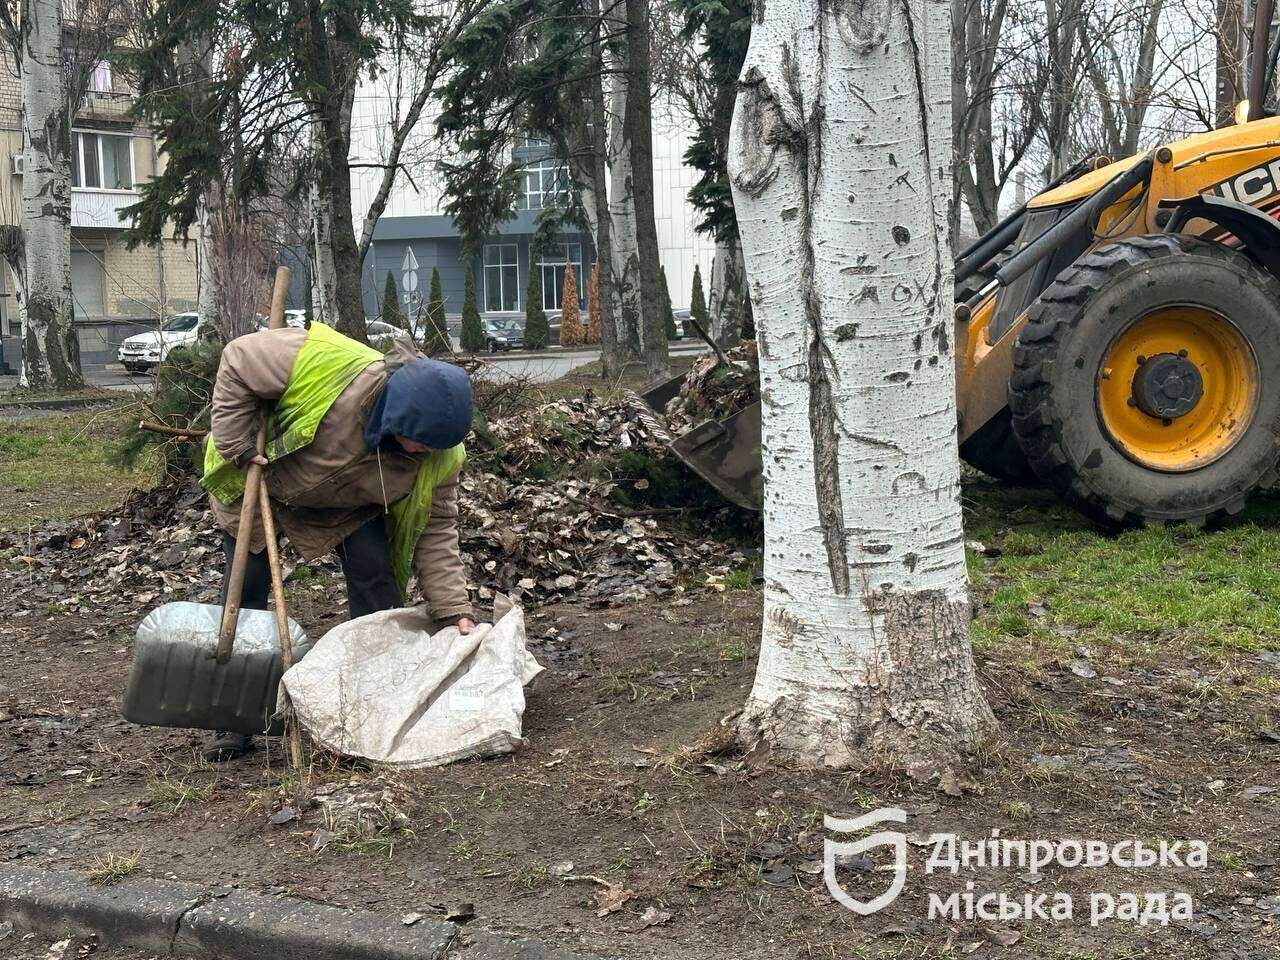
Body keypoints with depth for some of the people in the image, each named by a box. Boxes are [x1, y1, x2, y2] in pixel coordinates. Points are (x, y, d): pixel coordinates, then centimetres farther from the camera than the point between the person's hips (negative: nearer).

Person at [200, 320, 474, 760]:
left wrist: (454, 610, -26)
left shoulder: (438, 457, -28)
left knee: (375, 574, -13)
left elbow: (436, 530, -19)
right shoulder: (327, 363, -42)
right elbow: (239, 361, -29)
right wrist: (237, 447, -27)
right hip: (256, 477, -2)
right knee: (244, 591, -3)